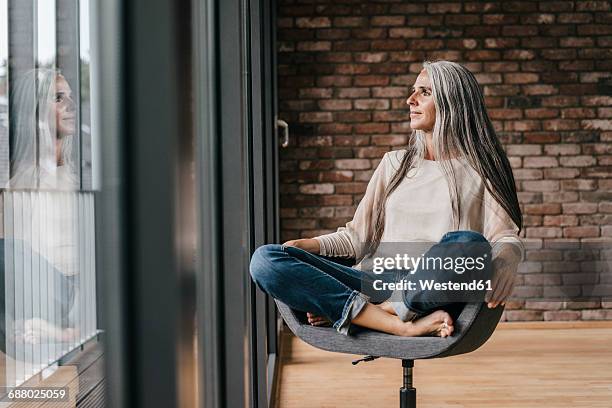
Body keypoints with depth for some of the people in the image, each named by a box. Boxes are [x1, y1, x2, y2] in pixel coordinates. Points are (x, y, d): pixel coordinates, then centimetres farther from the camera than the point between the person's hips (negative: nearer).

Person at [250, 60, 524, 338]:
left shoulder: (479, 170, 12)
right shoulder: (395, 164, 24)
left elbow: (508, 239, 2)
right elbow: (359, 234, 21)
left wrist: (499, 263, -22)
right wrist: (311, 244, 2)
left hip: (435, 295, -3)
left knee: (467, 242, -37)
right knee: (265, 260, -18)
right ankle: (404, 326, -28)